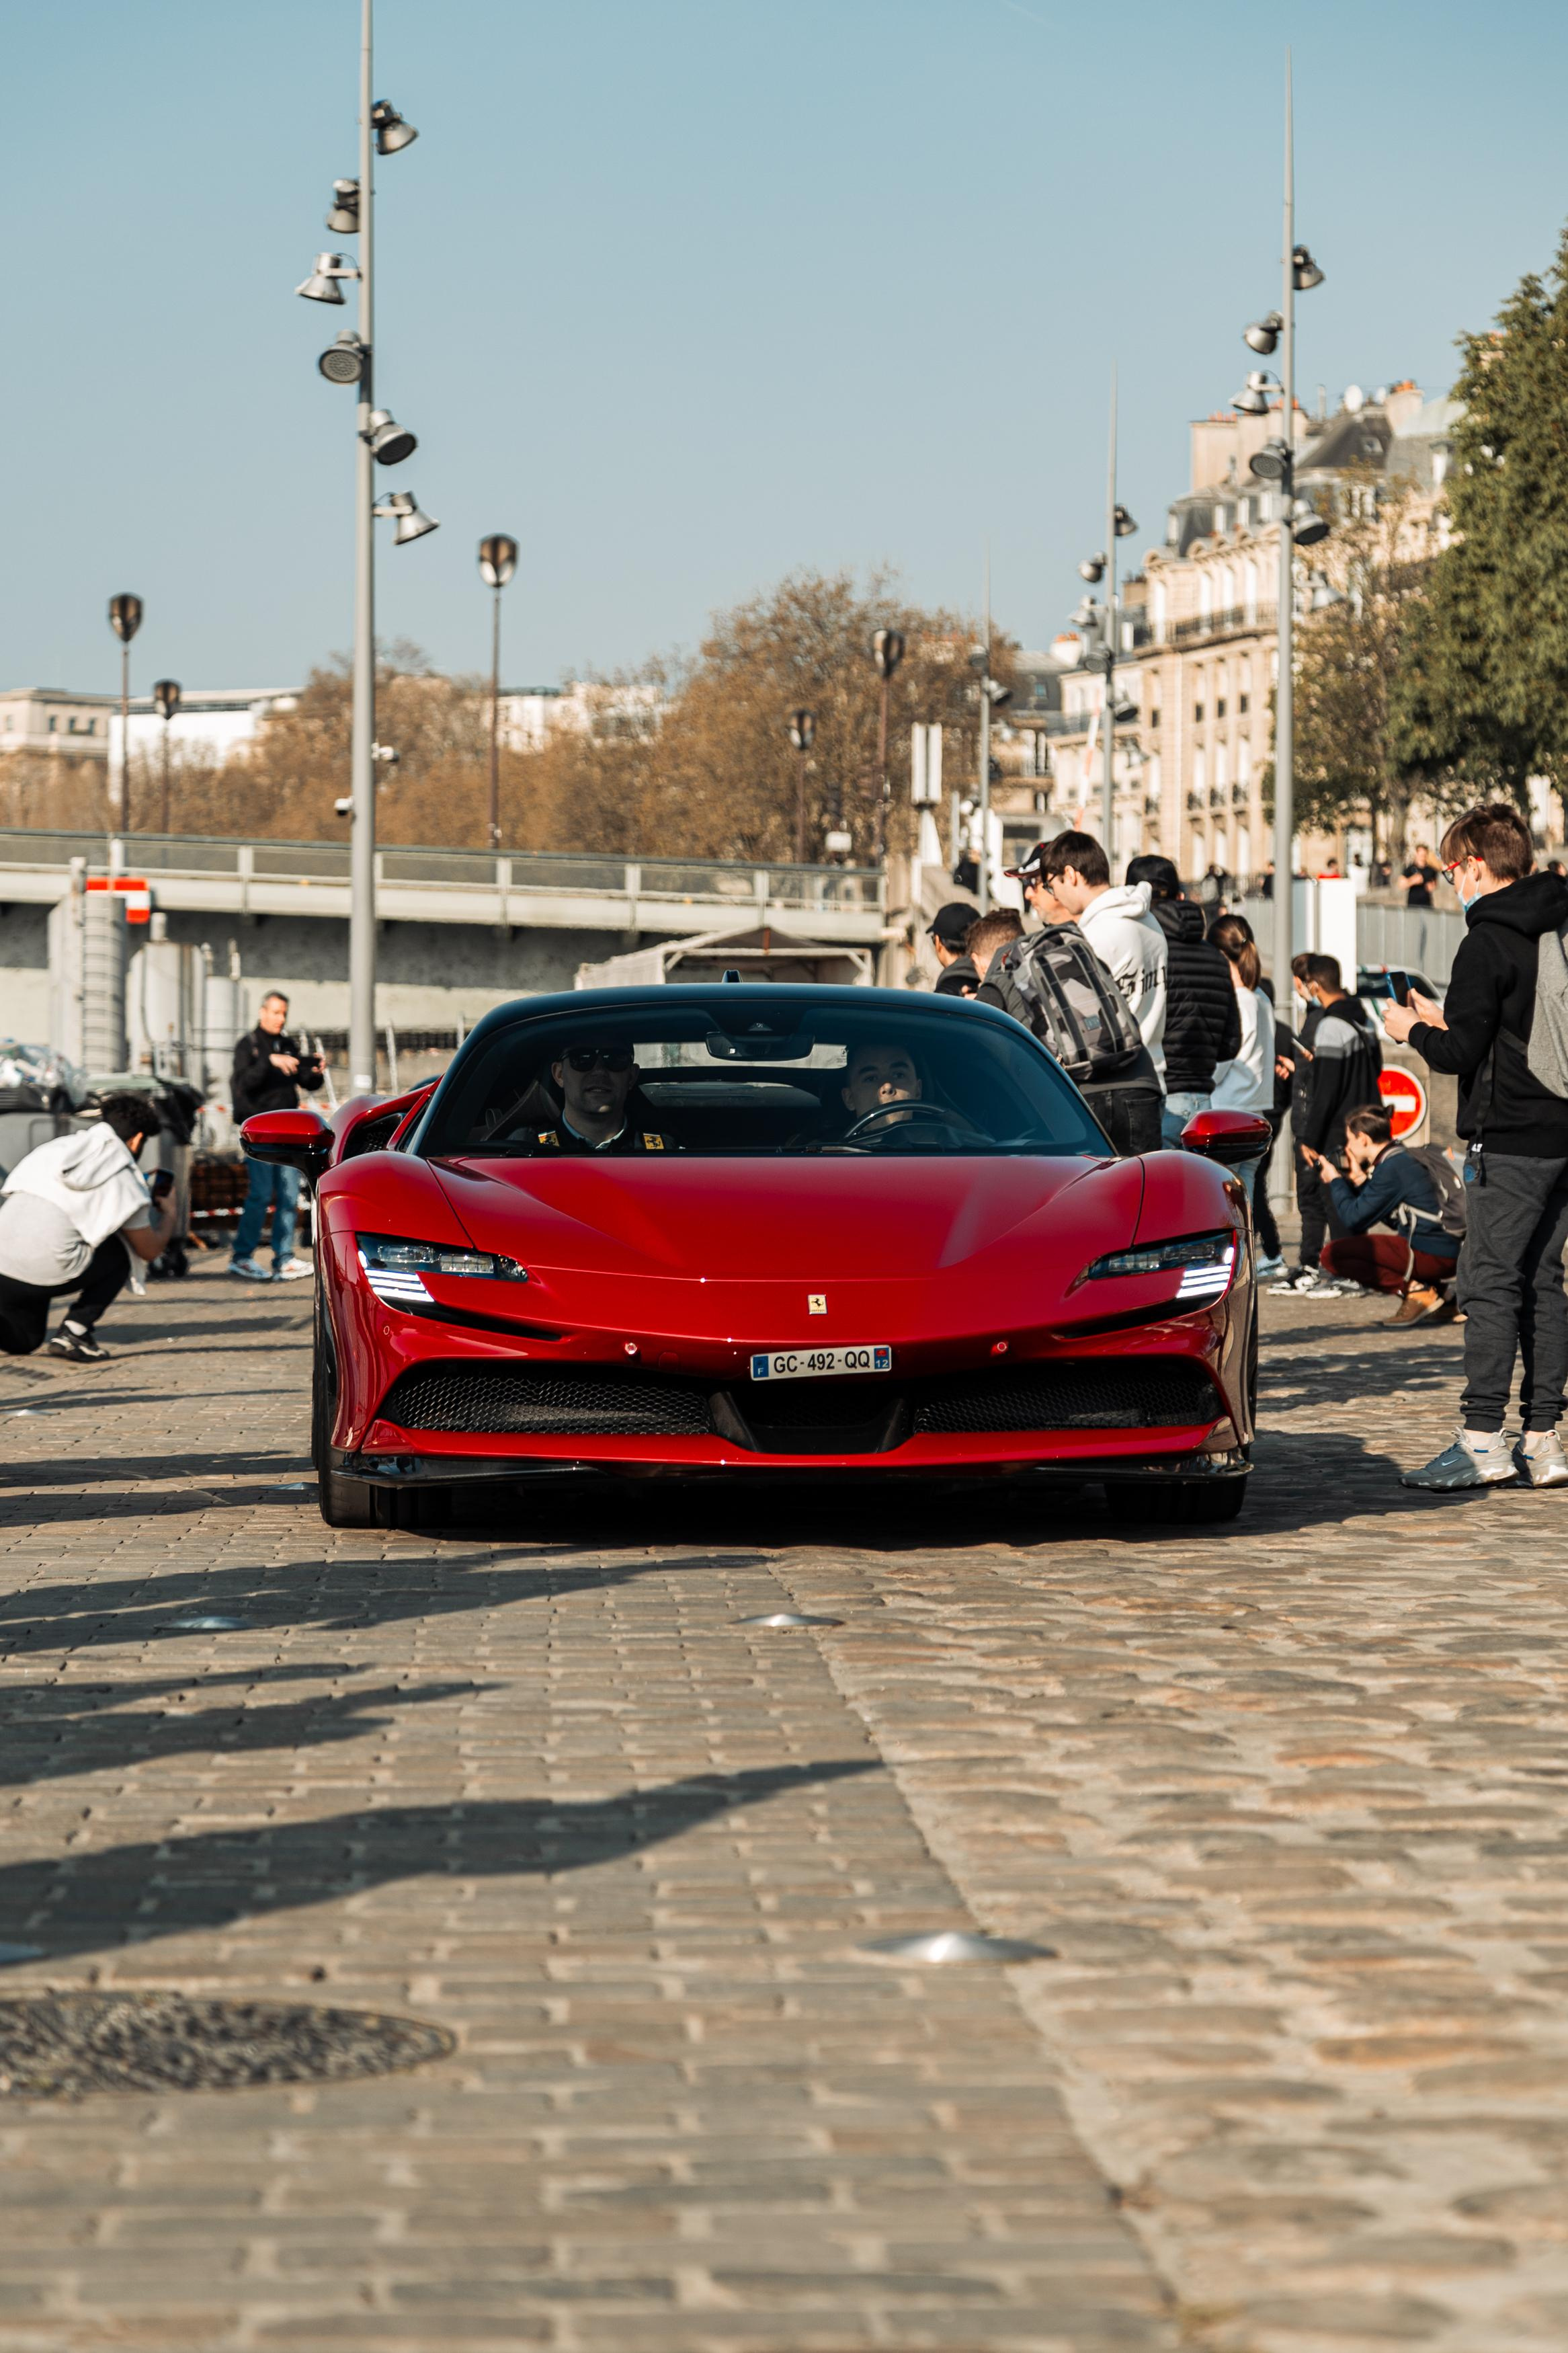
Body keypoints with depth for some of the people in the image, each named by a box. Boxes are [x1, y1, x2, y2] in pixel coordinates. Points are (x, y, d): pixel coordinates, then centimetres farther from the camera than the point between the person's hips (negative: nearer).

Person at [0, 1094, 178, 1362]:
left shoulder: (55, 1148, 20)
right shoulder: (124, 1179, 6)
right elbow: (150, 1251, 15)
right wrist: (169, 1213, 36)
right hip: (47, 1272, -5)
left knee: (23, 1341, 31)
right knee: (121, 1251, 22)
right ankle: (74, 1333, 7)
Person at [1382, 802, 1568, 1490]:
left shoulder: (1488, 943, -13)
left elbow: (1460, 1053, -16)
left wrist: (1412, 1031, 3)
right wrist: (1449, 1020, 20)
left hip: (1510, 1142, -8)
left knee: (1490, 1284, -6)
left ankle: (1482, 1439, -8)